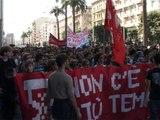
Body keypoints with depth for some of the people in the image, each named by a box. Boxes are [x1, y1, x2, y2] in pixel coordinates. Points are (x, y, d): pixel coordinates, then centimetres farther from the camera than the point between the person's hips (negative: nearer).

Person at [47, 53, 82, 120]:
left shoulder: (51, 76, 0)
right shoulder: (67, 78, -18)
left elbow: (48, 93, 7)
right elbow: (71, 96, -18)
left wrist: (48, 106, 20)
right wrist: (77, 111, -10)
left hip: (56, 104, 6)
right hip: (66, 105, -6)